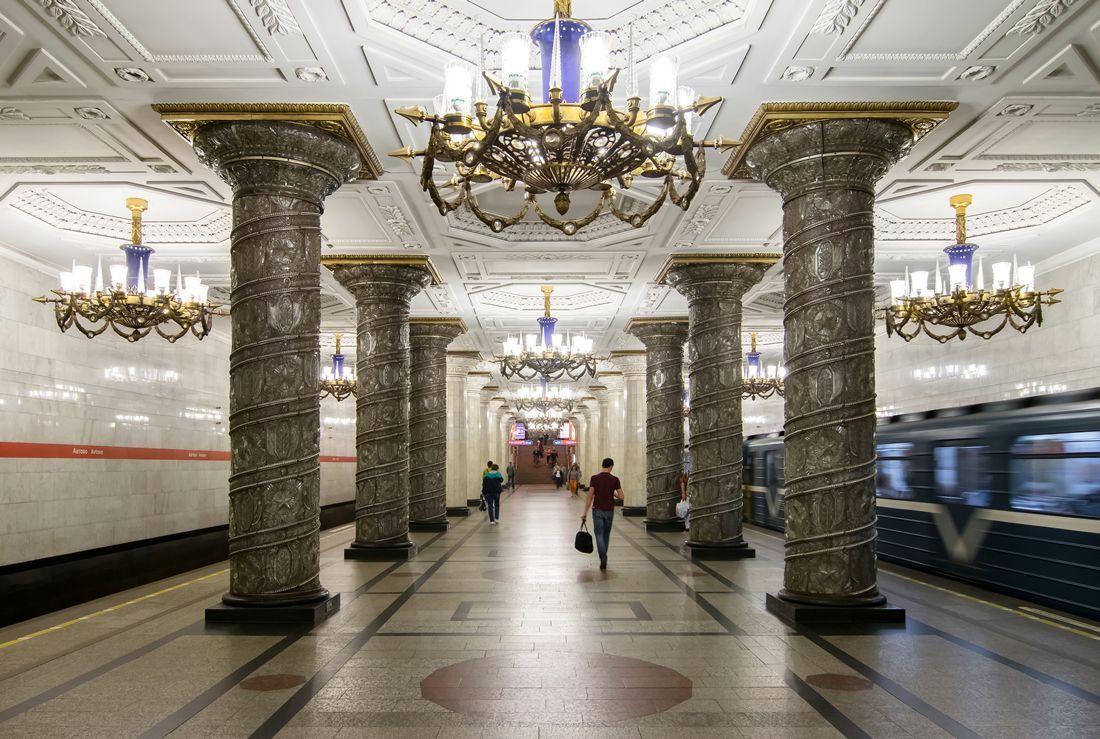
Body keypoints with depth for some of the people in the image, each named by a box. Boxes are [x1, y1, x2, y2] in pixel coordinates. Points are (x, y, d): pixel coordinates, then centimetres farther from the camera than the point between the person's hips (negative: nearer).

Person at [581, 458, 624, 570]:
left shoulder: (594, 478, -7)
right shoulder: (615, 479, -5)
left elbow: (590, 496, -8)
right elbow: (621, 497, -7)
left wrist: (585, 512, -4)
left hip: (597, 510, -1)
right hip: (609, 511, 1)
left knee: (599, 534, -1)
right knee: (606, 534, 17)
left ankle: (603, 557, -19)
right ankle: (603, 556, 26)